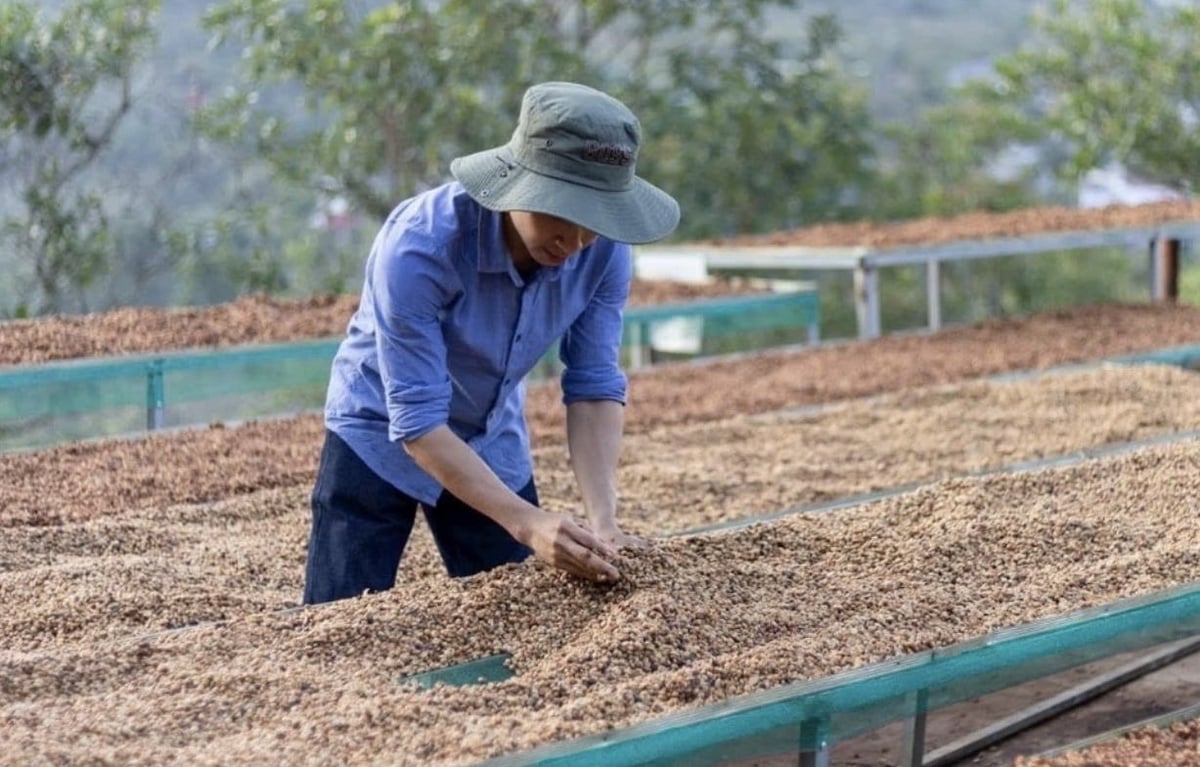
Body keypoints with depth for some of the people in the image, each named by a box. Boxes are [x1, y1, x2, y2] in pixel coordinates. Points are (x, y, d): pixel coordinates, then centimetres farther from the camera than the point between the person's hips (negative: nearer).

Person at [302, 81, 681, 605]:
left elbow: (595, 387, -14)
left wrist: (602, 517, -29)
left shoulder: (604, 251, -20)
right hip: (380, 442, -4)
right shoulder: (419, 247, -34)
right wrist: (526, 523, -41)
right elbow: (417, 423, -33)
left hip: (495, 447, 4)